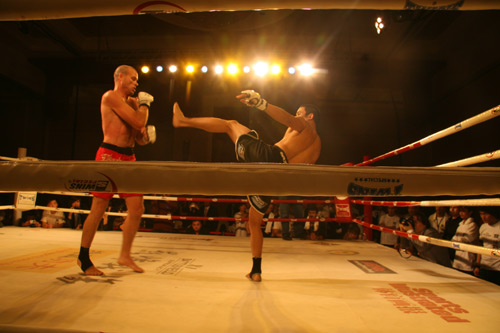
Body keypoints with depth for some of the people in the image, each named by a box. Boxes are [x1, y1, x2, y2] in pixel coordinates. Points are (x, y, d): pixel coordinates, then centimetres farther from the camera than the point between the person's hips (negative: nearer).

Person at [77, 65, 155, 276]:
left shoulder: (132, 102, 19)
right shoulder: (111, 96, -6)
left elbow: (139, 137, 20)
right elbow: (138, 121, -17)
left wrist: (146, 135, -2)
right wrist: (144, 104, 1)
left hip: (128, 158, 8)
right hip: (109, 156, -7)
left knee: (137, 209, 3)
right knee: (98, 210, 0)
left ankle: (125, 255, 17)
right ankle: (83, 258, 17)